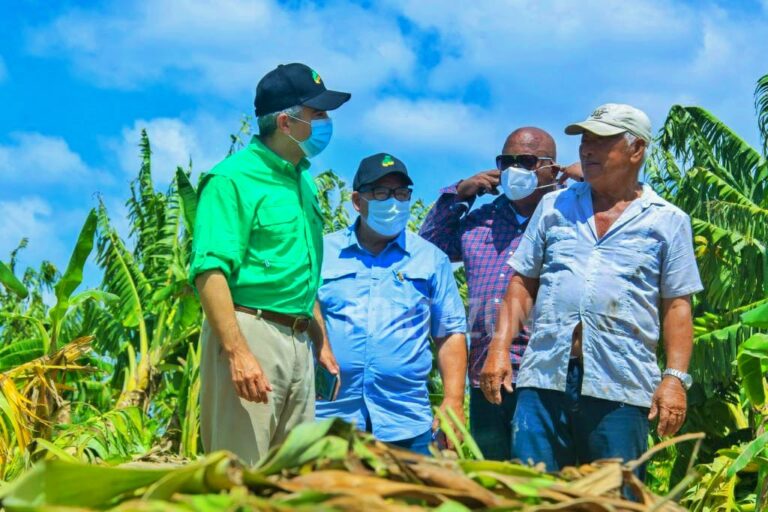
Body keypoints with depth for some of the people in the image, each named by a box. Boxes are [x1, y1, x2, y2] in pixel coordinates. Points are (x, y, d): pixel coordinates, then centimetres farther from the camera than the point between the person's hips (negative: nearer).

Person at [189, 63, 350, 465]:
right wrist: (237, 351, -26)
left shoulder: (302, 182, 18)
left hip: (297, 341, 9)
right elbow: (210, 271, -18)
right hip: (250, 333, -9)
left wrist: (321, 341, 21)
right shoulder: (233, 178, -9)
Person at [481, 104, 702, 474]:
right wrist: (499, 347, 3)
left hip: (621, 388, -2)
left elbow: (677, 306, 5)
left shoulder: (668, 221, 8)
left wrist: (676, 377, -6)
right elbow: (523, 283, 16)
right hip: (544, 377, 2)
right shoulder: (554, 206, 16)